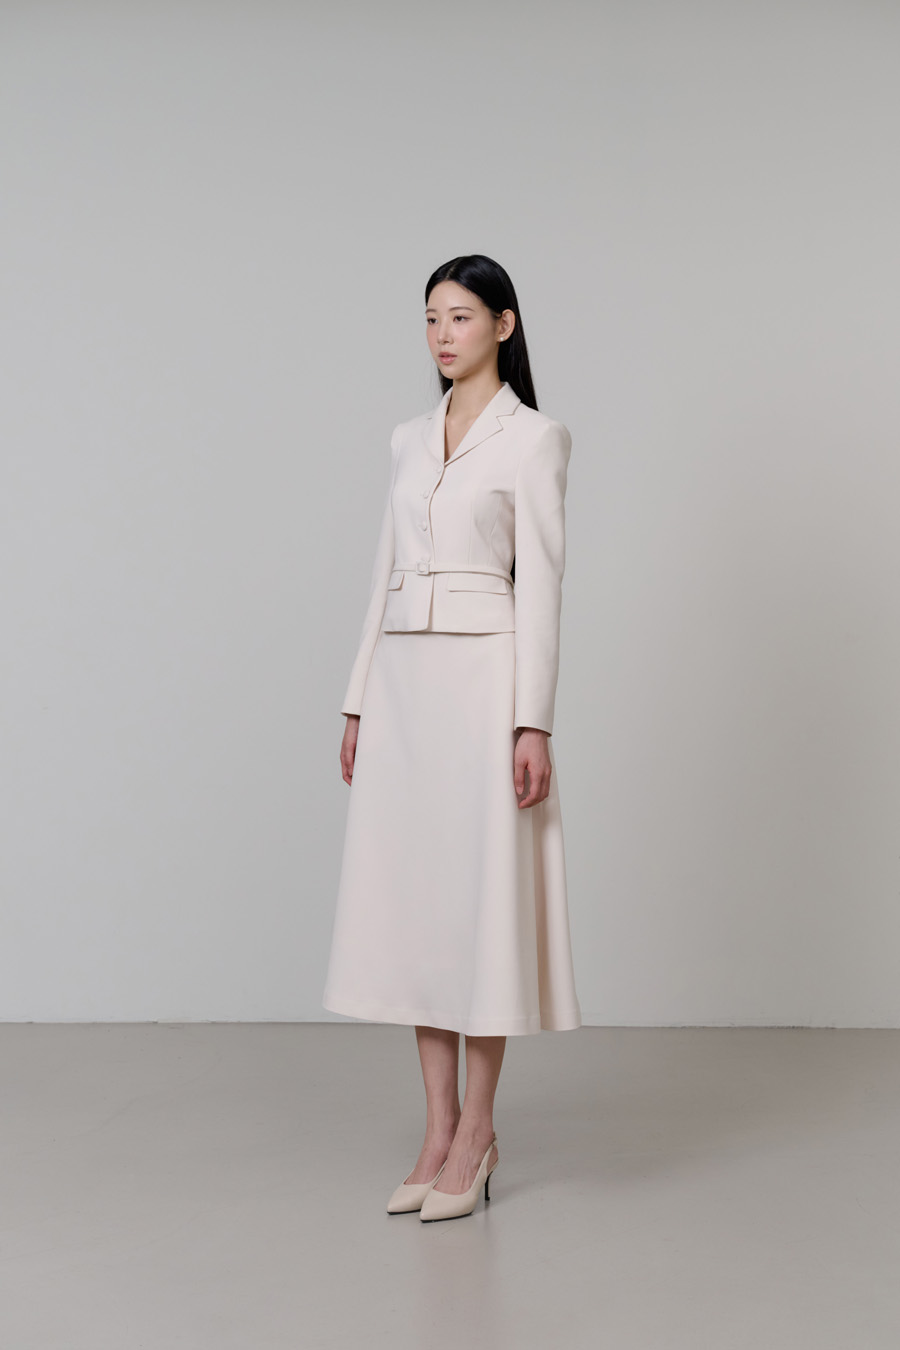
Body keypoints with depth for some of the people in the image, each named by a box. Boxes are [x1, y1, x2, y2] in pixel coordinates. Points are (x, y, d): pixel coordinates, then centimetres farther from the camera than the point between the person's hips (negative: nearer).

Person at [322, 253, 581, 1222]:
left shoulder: (533, 437, -2)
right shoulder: (409, 440, 16)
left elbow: (540, 582, -9)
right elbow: (386, 574, 16)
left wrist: (533, 721, -15)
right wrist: (357, 702, 11)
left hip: (484, 676, -6)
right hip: (401, 679, 7)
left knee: (481, 893, -3)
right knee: (409, 894, 6)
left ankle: (476, 1134, 9)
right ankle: (439, 1128, 16)